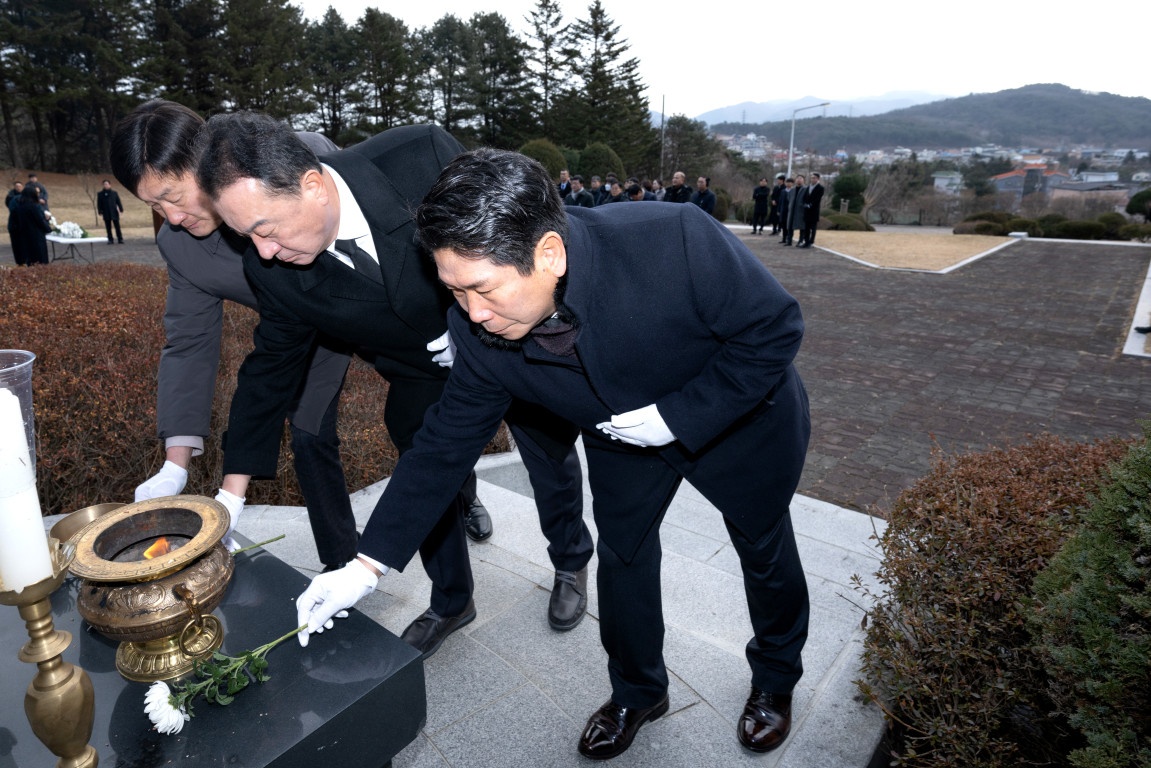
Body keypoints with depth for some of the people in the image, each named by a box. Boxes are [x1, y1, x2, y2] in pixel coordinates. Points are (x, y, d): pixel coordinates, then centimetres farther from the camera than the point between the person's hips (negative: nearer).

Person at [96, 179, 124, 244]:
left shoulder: (114, 193, 6)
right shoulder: (100, 194, 5)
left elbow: (118, 202, 6)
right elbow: (99, 204, 4)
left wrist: (121, 209, -2)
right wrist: (100, 212, -4)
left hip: (114, 212, -1)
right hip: (106, 214, 1)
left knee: (117, 227, 0)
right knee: (108, 227, 4)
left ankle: (120, 239, 4)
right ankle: (110, 240, 9)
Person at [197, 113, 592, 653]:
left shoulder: (421, 156, -34)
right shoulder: (271, 271, -19)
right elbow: (272, 365, -6)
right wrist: (232, 491, -3)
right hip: (426, 376, 3)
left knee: (553, 461, 16)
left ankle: (571, 563, 48)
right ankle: (450, 602, 40)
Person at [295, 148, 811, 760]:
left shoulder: (676, 241, -41)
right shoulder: (481, 331, -26)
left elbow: (775, 328, -26)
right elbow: (446, 442, -15)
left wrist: (678, 415, -32)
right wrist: (368, 564, -14)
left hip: (743, 416, -2)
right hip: (623, 437, 3)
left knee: (765, 551, 18)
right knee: (621, 555, 13)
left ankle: (775, 680, 50)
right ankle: (637, 691, 43)